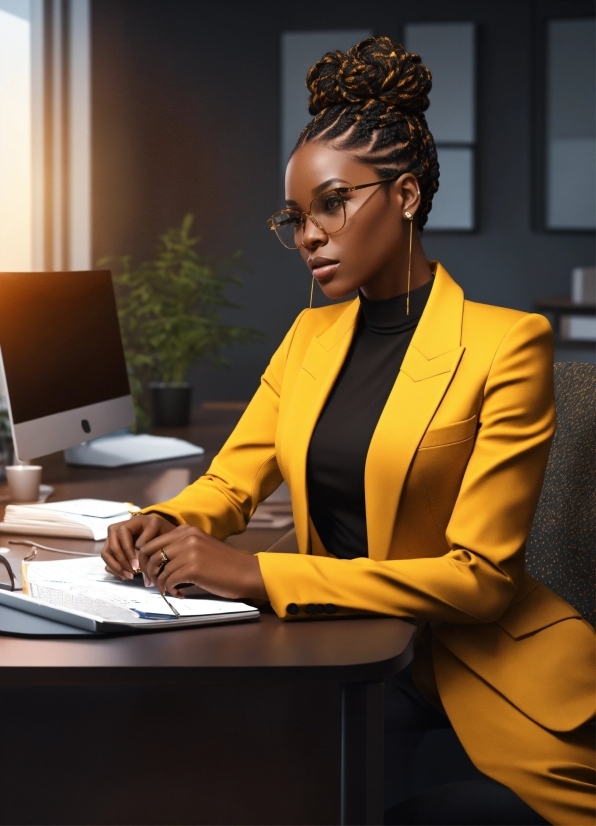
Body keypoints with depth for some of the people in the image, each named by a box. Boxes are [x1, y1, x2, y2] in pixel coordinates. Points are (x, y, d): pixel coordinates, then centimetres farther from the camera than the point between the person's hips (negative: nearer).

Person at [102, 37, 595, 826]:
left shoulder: (507, 344, -11)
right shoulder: (311, 336, 12)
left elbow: (479, 574, -18)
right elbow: (230, 481, 13)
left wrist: (257, 574, -26)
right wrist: (162, 524, -12)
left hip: (476, 668, -5)